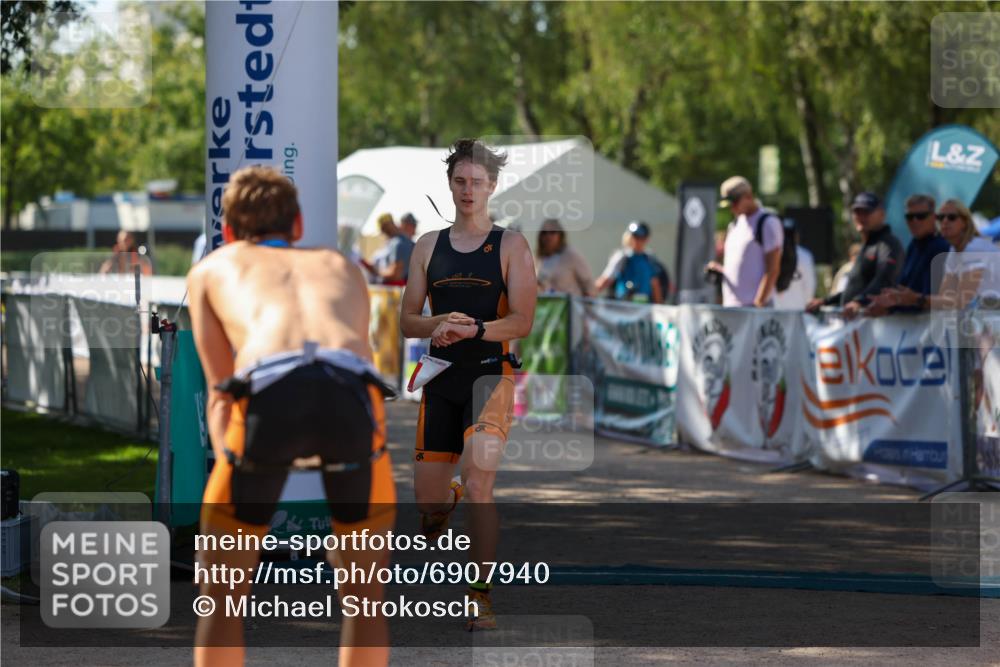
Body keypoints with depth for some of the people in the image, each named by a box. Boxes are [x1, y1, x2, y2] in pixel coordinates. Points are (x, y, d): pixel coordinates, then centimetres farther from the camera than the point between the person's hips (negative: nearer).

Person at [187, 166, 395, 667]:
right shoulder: (342, 267, 40)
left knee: (221, 594, 19)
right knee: (365, 592, 24)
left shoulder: (211, 269, 34)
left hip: (269, 393, -1)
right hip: (353, 391, 2)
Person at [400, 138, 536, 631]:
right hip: (441, 380, 4)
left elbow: (522, 321, -7)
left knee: (478, 482, -18)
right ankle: (449, 498, 44)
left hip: (490, 374, -4)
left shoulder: (511, 246, 1)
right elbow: (407, 321, 10)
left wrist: (472, 329, -22)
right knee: (426, 497, 5)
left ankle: (481, 595, -9)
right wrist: (438, 325, -11)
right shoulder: (428, 247, 11)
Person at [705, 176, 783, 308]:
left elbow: (773, 270, -11)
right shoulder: (735, 224, 18)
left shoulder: (768, 223, -6)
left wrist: (759, 303, -16)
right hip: (730, 305, 8)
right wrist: (719, 269, 5)